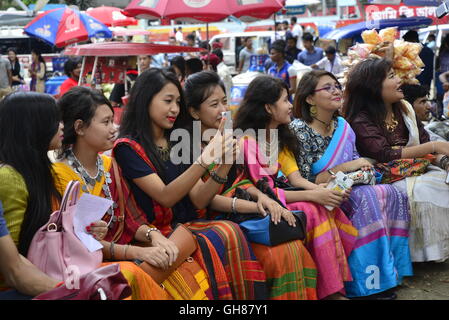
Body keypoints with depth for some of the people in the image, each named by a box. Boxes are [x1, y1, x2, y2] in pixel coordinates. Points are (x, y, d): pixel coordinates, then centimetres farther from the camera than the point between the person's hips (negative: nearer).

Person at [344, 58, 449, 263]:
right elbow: (386, 154, -21)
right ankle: (430, 251, -17)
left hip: (417, 168, 6)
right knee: (424, 190, -30)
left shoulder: (404, 108, 11)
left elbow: (424, 142, 11)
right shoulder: (361, 121, -10)